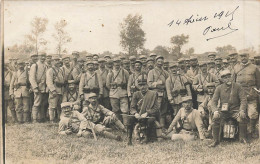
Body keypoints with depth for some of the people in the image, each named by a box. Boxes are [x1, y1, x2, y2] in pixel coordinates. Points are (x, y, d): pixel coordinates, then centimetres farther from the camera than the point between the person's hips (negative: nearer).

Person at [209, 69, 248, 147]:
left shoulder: (237, 87, 1)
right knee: (215, 118, -26)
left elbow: (243, 99, -2)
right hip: (223, 110, 1)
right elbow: (214, 101, 1)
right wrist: (215, 111, -18)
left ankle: (243, 138, -6)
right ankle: (216, 140, -12)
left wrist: (242, 110, -19)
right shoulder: (219, 88, 3)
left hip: (235, 110, -1)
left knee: (242, 118, -29)